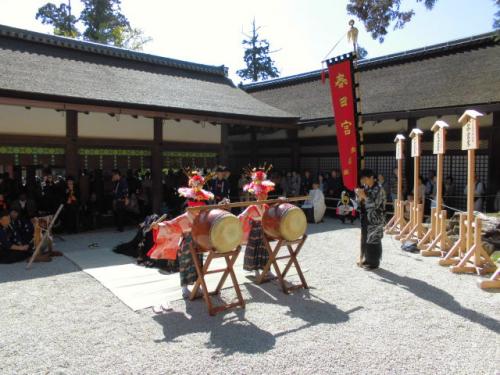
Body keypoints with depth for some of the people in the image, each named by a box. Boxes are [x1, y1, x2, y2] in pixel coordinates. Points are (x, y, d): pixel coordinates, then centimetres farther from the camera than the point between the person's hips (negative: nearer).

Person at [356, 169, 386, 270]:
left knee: (373, 240, -2)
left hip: (374, 219, -8)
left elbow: (375, 205, -21)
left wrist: (364, 196, -25)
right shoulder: (366, 188, 9)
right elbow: (361, 202, 13)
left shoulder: (378, 189, -14)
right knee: (365, 239, 13)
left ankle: (374, 262, 8)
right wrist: (359, 195, -7)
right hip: (366, 217, 8)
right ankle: (367, 259, 25)